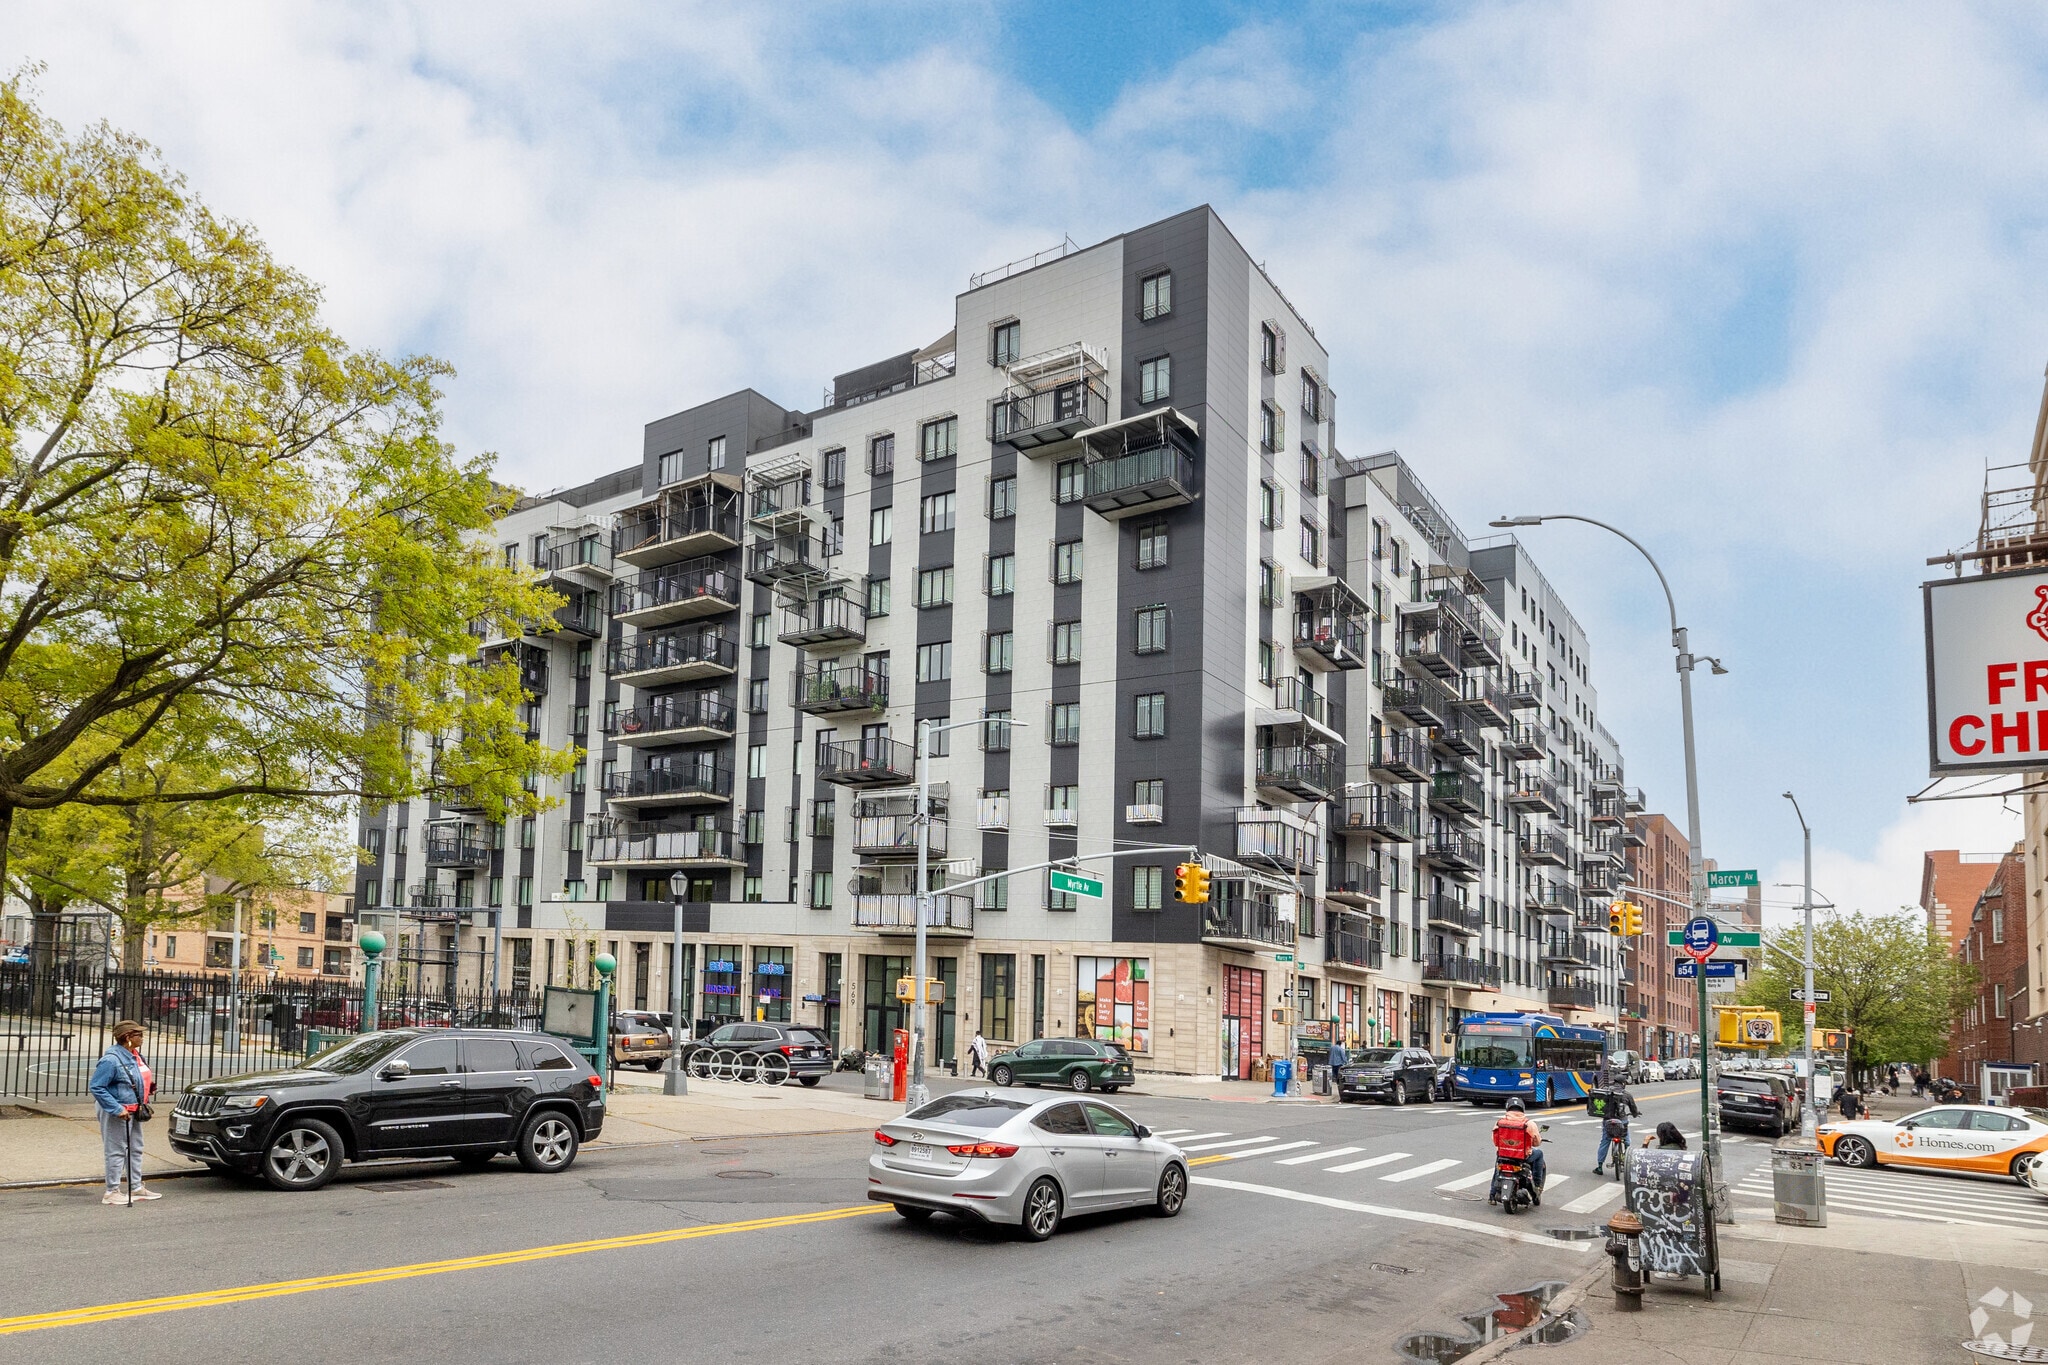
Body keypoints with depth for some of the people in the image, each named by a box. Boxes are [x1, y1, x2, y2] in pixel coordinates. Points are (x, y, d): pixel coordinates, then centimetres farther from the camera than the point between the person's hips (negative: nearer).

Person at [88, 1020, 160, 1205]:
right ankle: (112, 1192, 8)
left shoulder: (135, 1056, 8)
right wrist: (116, 1109, -26)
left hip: (133, 1111, 10)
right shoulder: (111, 1059, -21)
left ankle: (136, 1187, 27)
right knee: (117, 1151, -2)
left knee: (135, 1149, 17)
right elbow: (95, 1087, -23)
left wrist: (149, 1087, 4)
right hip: (118, 1112, -10)